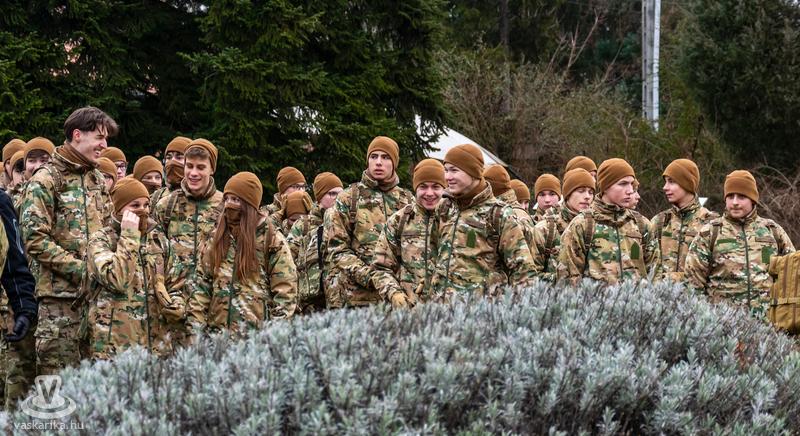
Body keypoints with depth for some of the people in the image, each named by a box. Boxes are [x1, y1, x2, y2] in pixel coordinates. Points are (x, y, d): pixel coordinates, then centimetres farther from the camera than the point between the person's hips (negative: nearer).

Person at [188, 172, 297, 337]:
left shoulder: (273, 240, -1)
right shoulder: (218, 238, 14)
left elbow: (285, 293, -4)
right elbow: (202, 284, 14)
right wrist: (196, 325, 4)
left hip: (257, 333, -4)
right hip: (218, 330, 4)